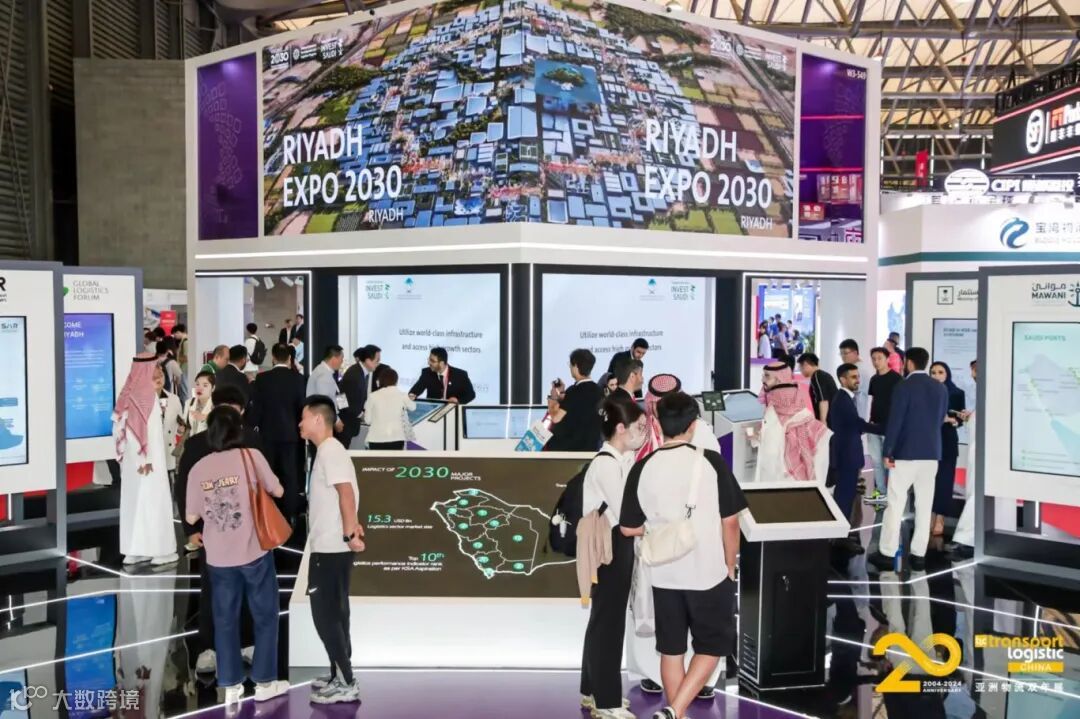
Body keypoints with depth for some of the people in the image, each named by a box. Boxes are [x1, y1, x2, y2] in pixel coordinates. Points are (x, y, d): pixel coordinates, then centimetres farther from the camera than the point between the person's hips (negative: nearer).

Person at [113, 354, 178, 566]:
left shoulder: (127, 393, 4)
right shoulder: (148, 394, -14)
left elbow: (120, 427, 7)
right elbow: (152, 429, -16)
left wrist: (124, 453, 13)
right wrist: (150, 458, -13)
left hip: (130, 457, 7)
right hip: (148, 457, -6)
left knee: (132, 500, 10)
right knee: (152, 501, 0)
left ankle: (132, 550, 16)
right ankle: (158, 550, 5)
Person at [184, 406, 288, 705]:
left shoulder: (199, 468, -2)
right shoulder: (251, 456, -9)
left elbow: (191, 517, 4)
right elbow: (278, 491, 1)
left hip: (218, 557, 3)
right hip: (254, 551, -2)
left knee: (225, 619, 13)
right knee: (265, 615, 11)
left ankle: (231, 686, 19)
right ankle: (264, 682, 18)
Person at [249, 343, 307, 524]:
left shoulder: (262, 378, -6)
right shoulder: (297, 378, -6)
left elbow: (256, 406, -5)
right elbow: (302, 406, -3)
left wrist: (252, 427, 6)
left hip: (267, 431, 0)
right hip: (290, 432, 0)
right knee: (290, 474, 5)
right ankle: (290, 514, 6)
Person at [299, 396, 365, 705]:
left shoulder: (330, 451, -16)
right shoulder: (328, 450, 14)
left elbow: (346, 493, -25)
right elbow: (341, 497, 18)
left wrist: (350, 534, -23)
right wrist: (351, 526, 10)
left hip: (330, 548, -10)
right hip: (330, 547, 10)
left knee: (326, 616, -4)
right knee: (333, 614, 15)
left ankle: (346, 684, 1)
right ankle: (339, 677, 24)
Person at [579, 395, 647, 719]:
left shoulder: (625, 459, 8)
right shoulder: (605, 464, -21)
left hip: (618, 547, 10)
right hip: (607, 548, -10)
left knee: (604, 619, 18)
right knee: (609, 621, 0)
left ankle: (593, 691, 31)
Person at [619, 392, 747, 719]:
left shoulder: (643, 468, -5)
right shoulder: (711, 461, -11)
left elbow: (629, 528, 1)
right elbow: (730, 521, -8)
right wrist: (730, 565, 7)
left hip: (664, 575, 3)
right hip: (708, 572, -3)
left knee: (671, 649, 15)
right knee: (712, 646, 12)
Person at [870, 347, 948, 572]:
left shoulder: (903, 386, -11)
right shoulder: (941, 388, 7)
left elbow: (894, 421, -14)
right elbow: (941, 419, 14)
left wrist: (887, 452, -8)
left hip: (905, 453, -5)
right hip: (932, 453, 5)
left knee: (895, 503, 1)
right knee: (924, 505, 8)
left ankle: (887, 554, 3)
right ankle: (919, 554, 10)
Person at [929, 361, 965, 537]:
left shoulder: (957, 393, 3)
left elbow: (960, 419, 1)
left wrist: (950, 419, -20)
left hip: (947, 442, -1)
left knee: (944, 480, -2)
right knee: (929, 480, 0)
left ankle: (940, 519, 4)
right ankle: (930, 517, 9)